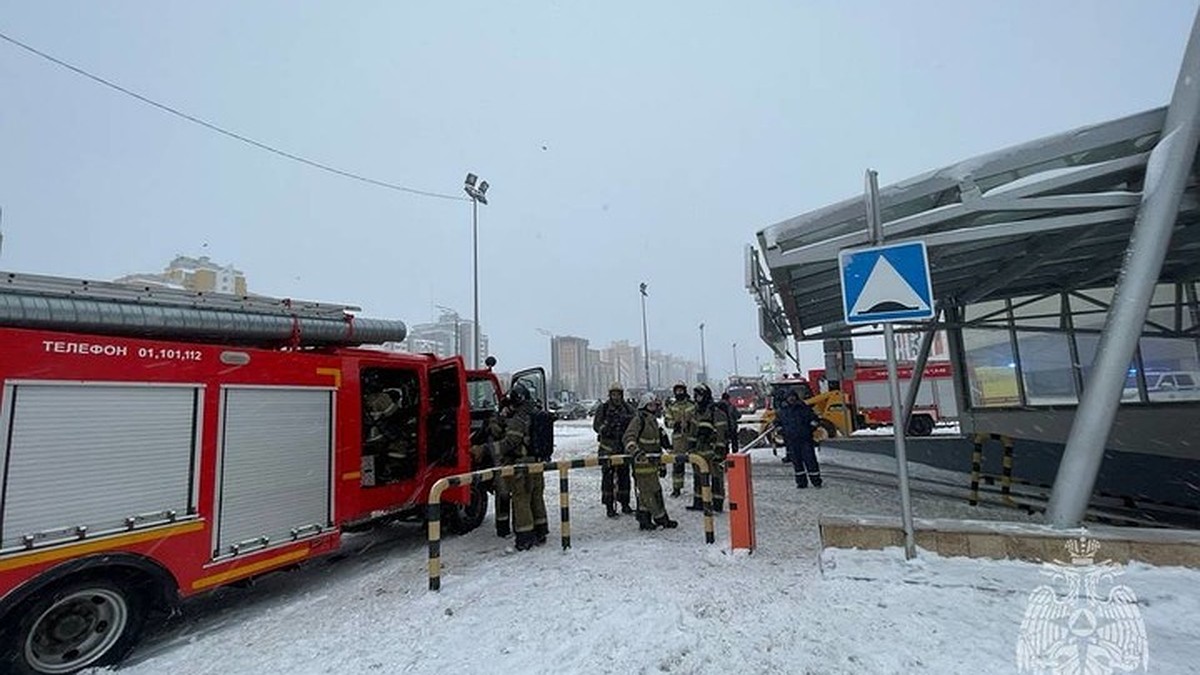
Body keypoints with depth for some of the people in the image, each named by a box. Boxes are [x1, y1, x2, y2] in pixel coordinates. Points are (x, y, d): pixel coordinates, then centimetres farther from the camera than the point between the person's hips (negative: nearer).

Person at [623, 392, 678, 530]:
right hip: (641, 462, -9)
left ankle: (644, 520, 19)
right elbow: (629, 438, -24)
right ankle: (661, 517, 8)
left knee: (645, 491, 13)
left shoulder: (653, 421, 17)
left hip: (651, 462, 9)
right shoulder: (638, 420, -13)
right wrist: (636, 452, -38)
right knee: (652, 490, -2)